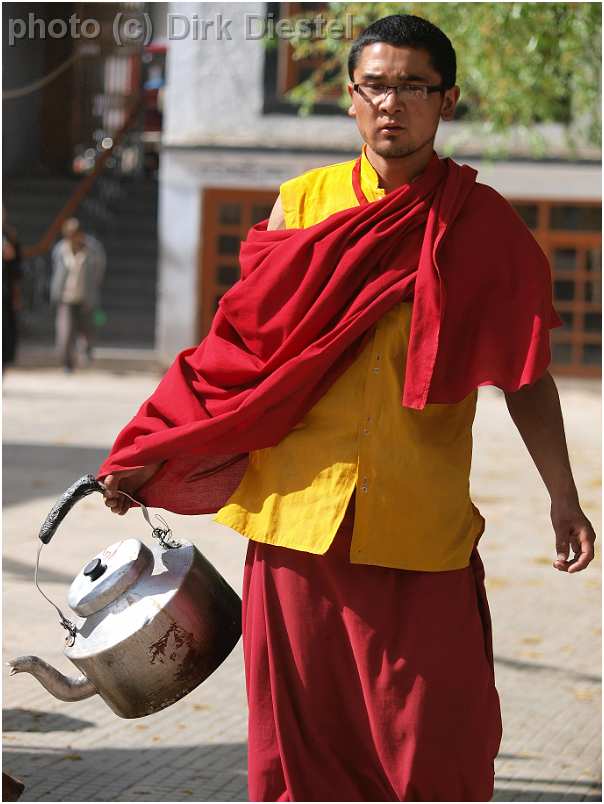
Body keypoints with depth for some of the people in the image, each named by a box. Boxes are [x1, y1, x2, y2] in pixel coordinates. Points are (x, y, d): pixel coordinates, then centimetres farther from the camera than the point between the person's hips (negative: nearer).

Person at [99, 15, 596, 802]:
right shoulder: (303, 203, 6)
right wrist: (151, 457, 8)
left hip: (419, 527, -2)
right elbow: (242, 343, 11)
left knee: (428, 733, 1)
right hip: (296, 509, 2)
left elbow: (523, 375, 6)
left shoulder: (479, 225, 1)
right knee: (302, 731, 7)